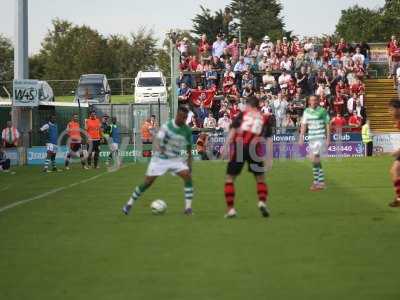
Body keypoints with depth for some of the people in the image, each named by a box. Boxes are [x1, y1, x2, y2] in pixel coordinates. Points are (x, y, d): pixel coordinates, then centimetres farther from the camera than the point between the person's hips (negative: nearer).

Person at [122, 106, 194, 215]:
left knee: (188, 177, -19)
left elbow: (188, 147, 10)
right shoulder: (167, 126, -16)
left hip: (176, 159, 3)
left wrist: (189, 164, 9)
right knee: (147, 182, -2)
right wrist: (159, 148, -49)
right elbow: (158, 140, -27)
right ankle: (130, 203, 16)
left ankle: (188, 207, -13)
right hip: (160, 158, -3)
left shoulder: (187, 130, -3)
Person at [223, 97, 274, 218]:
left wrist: (226, 146, -1)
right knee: (260, 178, 18)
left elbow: (233, 130, 2)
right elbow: (268, 139, 7)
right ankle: (262, 202, -5)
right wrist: (269, 157, 5)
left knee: (230, 178, 12)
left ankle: (231, 209, 5)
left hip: (239, 147, -1)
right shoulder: (265, 118, 17)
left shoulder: (242, 114, 15)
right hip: (254, 148, 1)